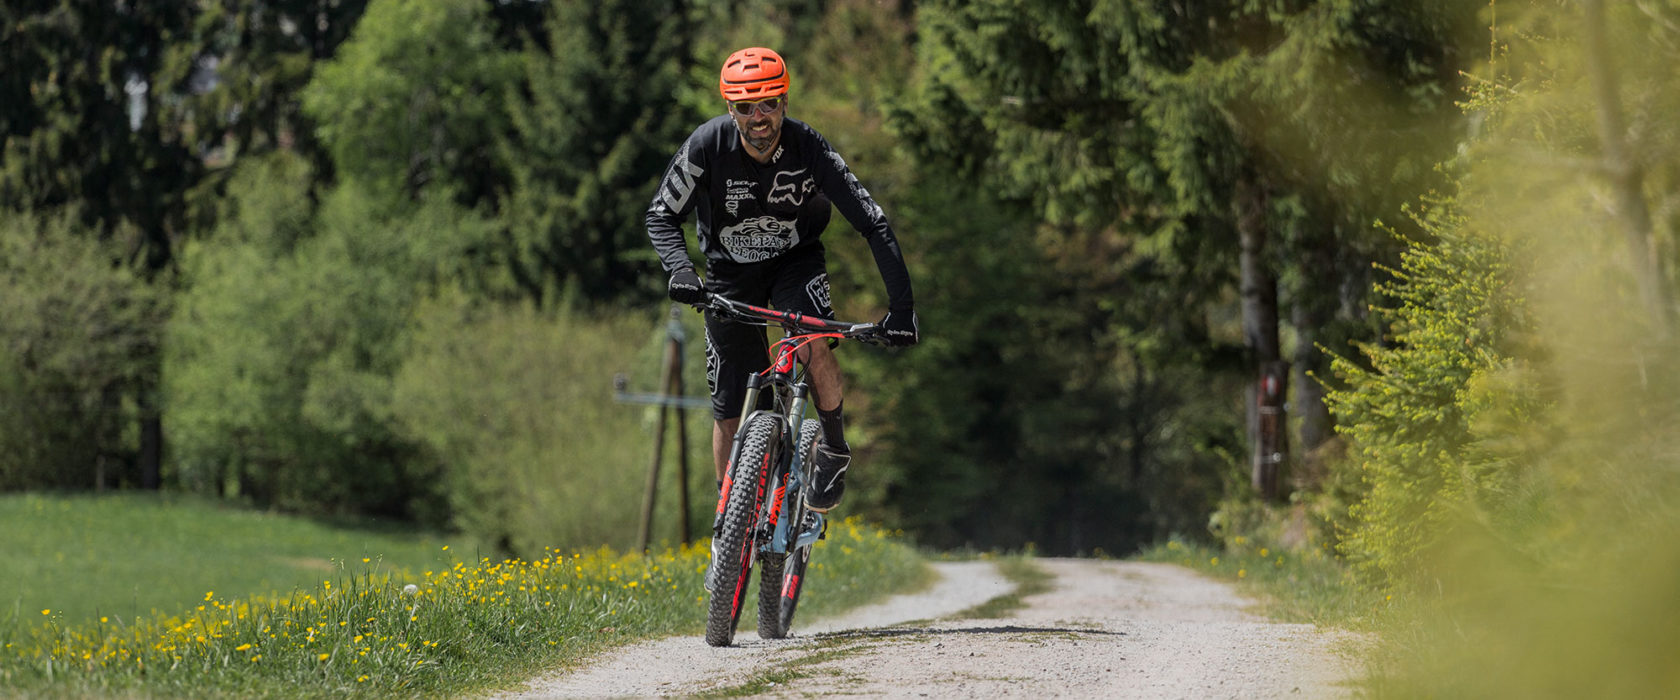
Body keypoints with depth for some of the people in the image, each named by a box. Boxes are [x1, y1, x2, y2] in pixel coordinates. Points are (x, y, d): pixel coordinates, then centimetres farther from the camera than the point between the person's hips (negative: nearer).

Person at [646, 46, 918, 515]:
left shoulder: (810, 149, -25)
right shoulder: (708, 146, -24)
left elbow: (872, 224, -22)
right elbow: (661, 216, -16)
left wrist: (901, 307, -29)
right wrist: (680, 268, -36)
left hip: (796, 261, -1)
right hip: (730, 272, 1)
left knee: (814, 344, -32)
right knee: (730, 409, 1)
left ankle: (834, 450, -7)